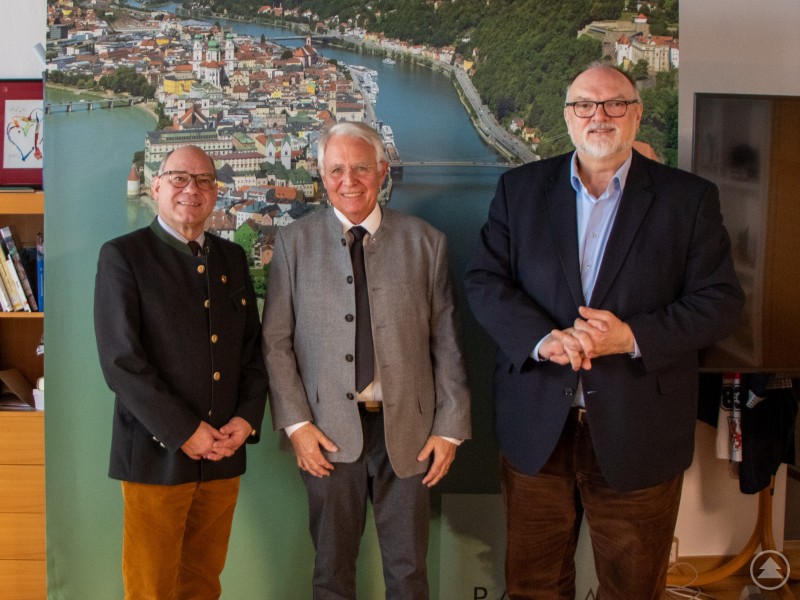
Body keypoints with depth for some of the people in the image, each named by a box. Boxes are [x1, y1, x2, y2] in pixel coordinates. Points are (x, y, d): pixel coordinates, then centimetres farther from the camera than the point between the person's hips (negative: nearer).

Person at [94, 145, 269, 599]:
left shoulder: (233, 258, 12)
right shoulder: (123, 256, -4)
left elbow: (253, 347, 12)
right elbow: (120, 359, -12)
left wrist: (248, 416, -3)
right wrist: (183, 432, -15)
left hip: (225, 452, 5)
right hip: (157, 453, -4)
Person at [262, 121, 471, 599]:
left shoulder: (427, 242, 3)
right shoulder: (294, 242, 2)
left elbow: (446, 343, 2)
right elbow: (276, 341, 1)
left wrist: (450, 428, -1)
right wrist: (296, 423, -5)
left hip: (407, 429, 0)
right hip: (328, 431, 0)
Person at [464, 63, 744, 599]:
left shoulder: (689, 198, 0)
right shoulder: (521, 188, 5)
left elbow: (720, 301, -5)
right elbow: (484, 280, -2)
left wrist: (634, 337, -20)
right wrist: (542, 338, -20)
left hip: (637, 434, -1)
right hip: (537, 429, 2)